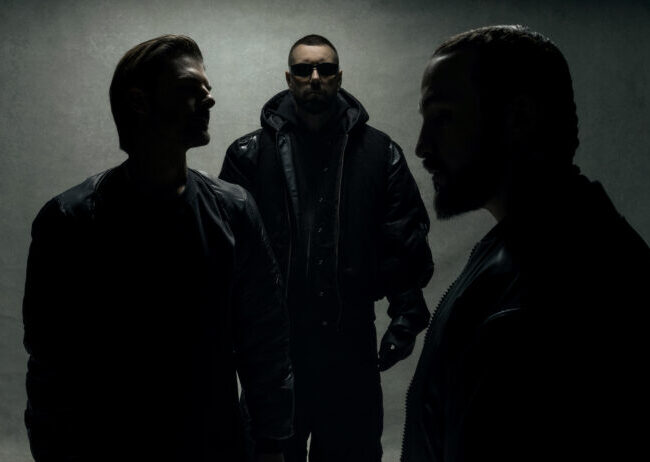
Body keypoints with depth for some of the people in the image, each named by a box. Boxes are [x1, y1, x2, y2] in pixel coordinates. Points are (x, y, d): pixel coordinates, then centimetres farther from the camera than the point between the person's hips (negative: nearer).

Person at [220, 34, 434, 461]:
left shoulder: (379, 153, 2)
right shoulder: (252, 153, 1)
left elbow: (404, 242, 1)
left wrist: (407, 316, -5)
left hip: (351, 338, 1)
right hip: (274, 340, 0)